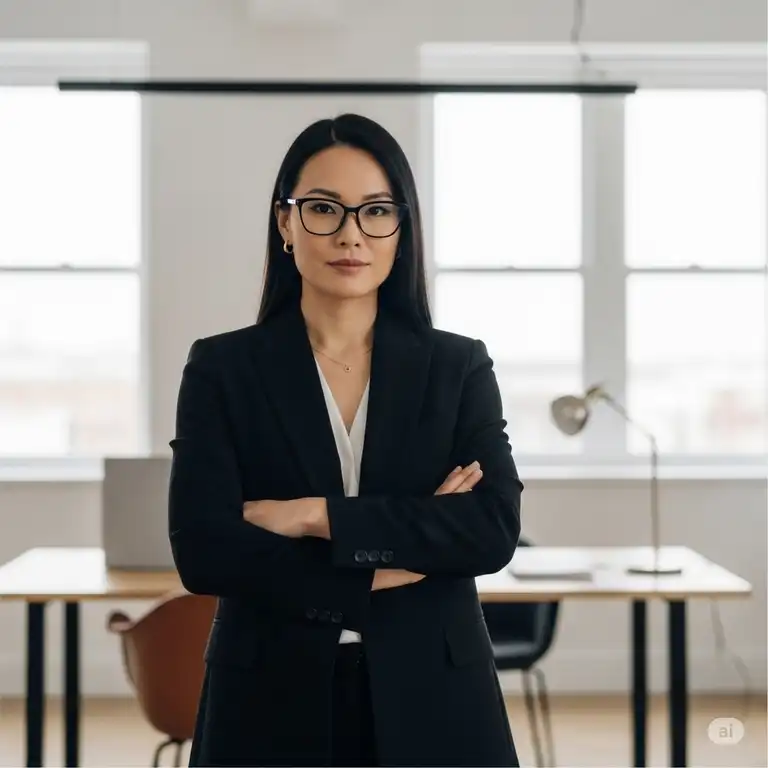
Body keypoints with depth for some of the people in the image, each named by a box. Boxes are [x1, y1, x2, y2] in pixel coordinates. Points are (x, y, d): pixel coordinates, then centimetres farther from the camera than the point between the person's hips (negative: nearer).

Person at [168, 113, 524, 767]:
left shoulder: (459, 366, 2)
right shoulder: (221, 368, -2)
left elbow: (495, 530, -10)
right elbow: (202, 551, -12)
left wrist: (314, 515, -17)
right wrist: (404, 557, -13)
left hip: (429, 699, 1)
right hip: (274, 701, -1)